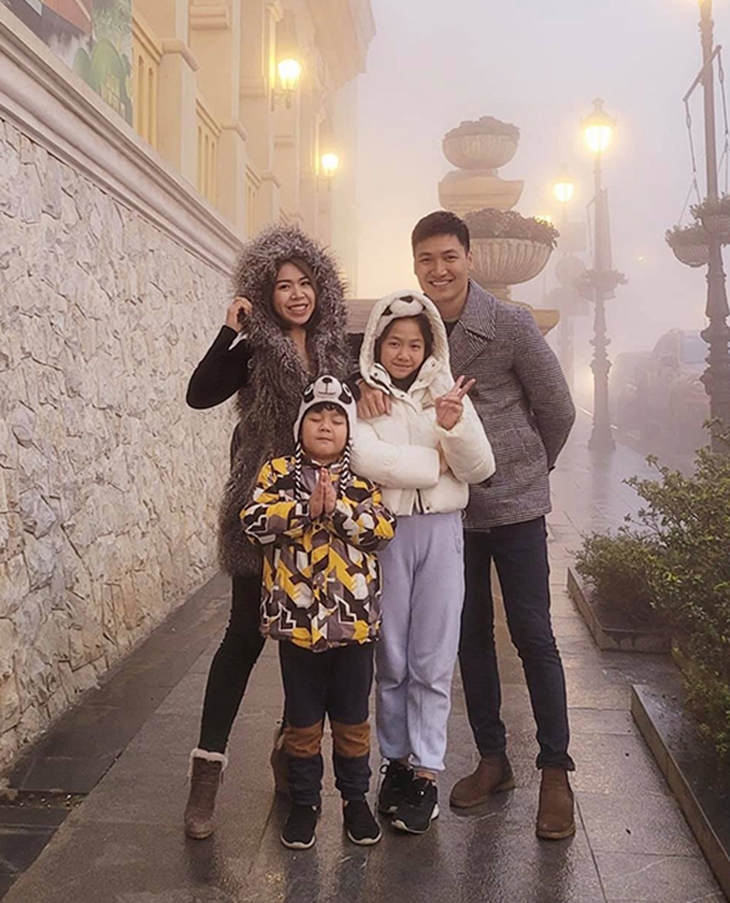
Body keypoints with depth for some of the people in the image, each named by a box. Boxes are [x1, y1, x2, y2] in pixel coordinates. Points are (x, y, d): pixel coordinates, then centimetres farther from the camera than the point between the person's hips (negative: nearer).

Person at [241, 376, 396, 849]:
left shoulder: (363, 477, 3)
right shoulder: (279, 471, 1)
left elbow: (383, 529, -9)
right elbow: (255, 519, -13)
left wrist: (339, 509, -20)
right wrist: (307, 510, -21)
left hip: (354, 616, 1)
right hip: (296, 615, 0)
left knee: (353, 718, 15)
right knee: (302, 720, 14)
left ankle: (356, 797, 33)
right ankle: (305, 801, 31)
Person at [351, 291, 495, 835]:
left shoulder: (446, 393, 8)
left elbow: (481, 469, -1)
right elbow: (365, 458, -18)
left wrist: (455, 426, -19)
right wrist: (436, 462, -9)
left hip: (441, 531, 1)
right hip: (385, 531, -1)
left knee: (433, 662, 4)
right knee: (391, 660, 9)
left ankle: (426, 772, 16)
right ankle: (397, 759, 27)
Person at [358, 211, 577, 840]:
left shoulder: (511, 324, -9)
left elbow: (558, 410, -1)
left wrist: (530, 469, 10)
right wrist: (367, 384, -18)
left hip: (514, 504, -3)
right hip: (447, 505, 4)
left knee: (533, 635, 1)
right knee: (470, 635, 12)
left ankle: (555, 772, 16)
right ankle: (492, 759, 27)